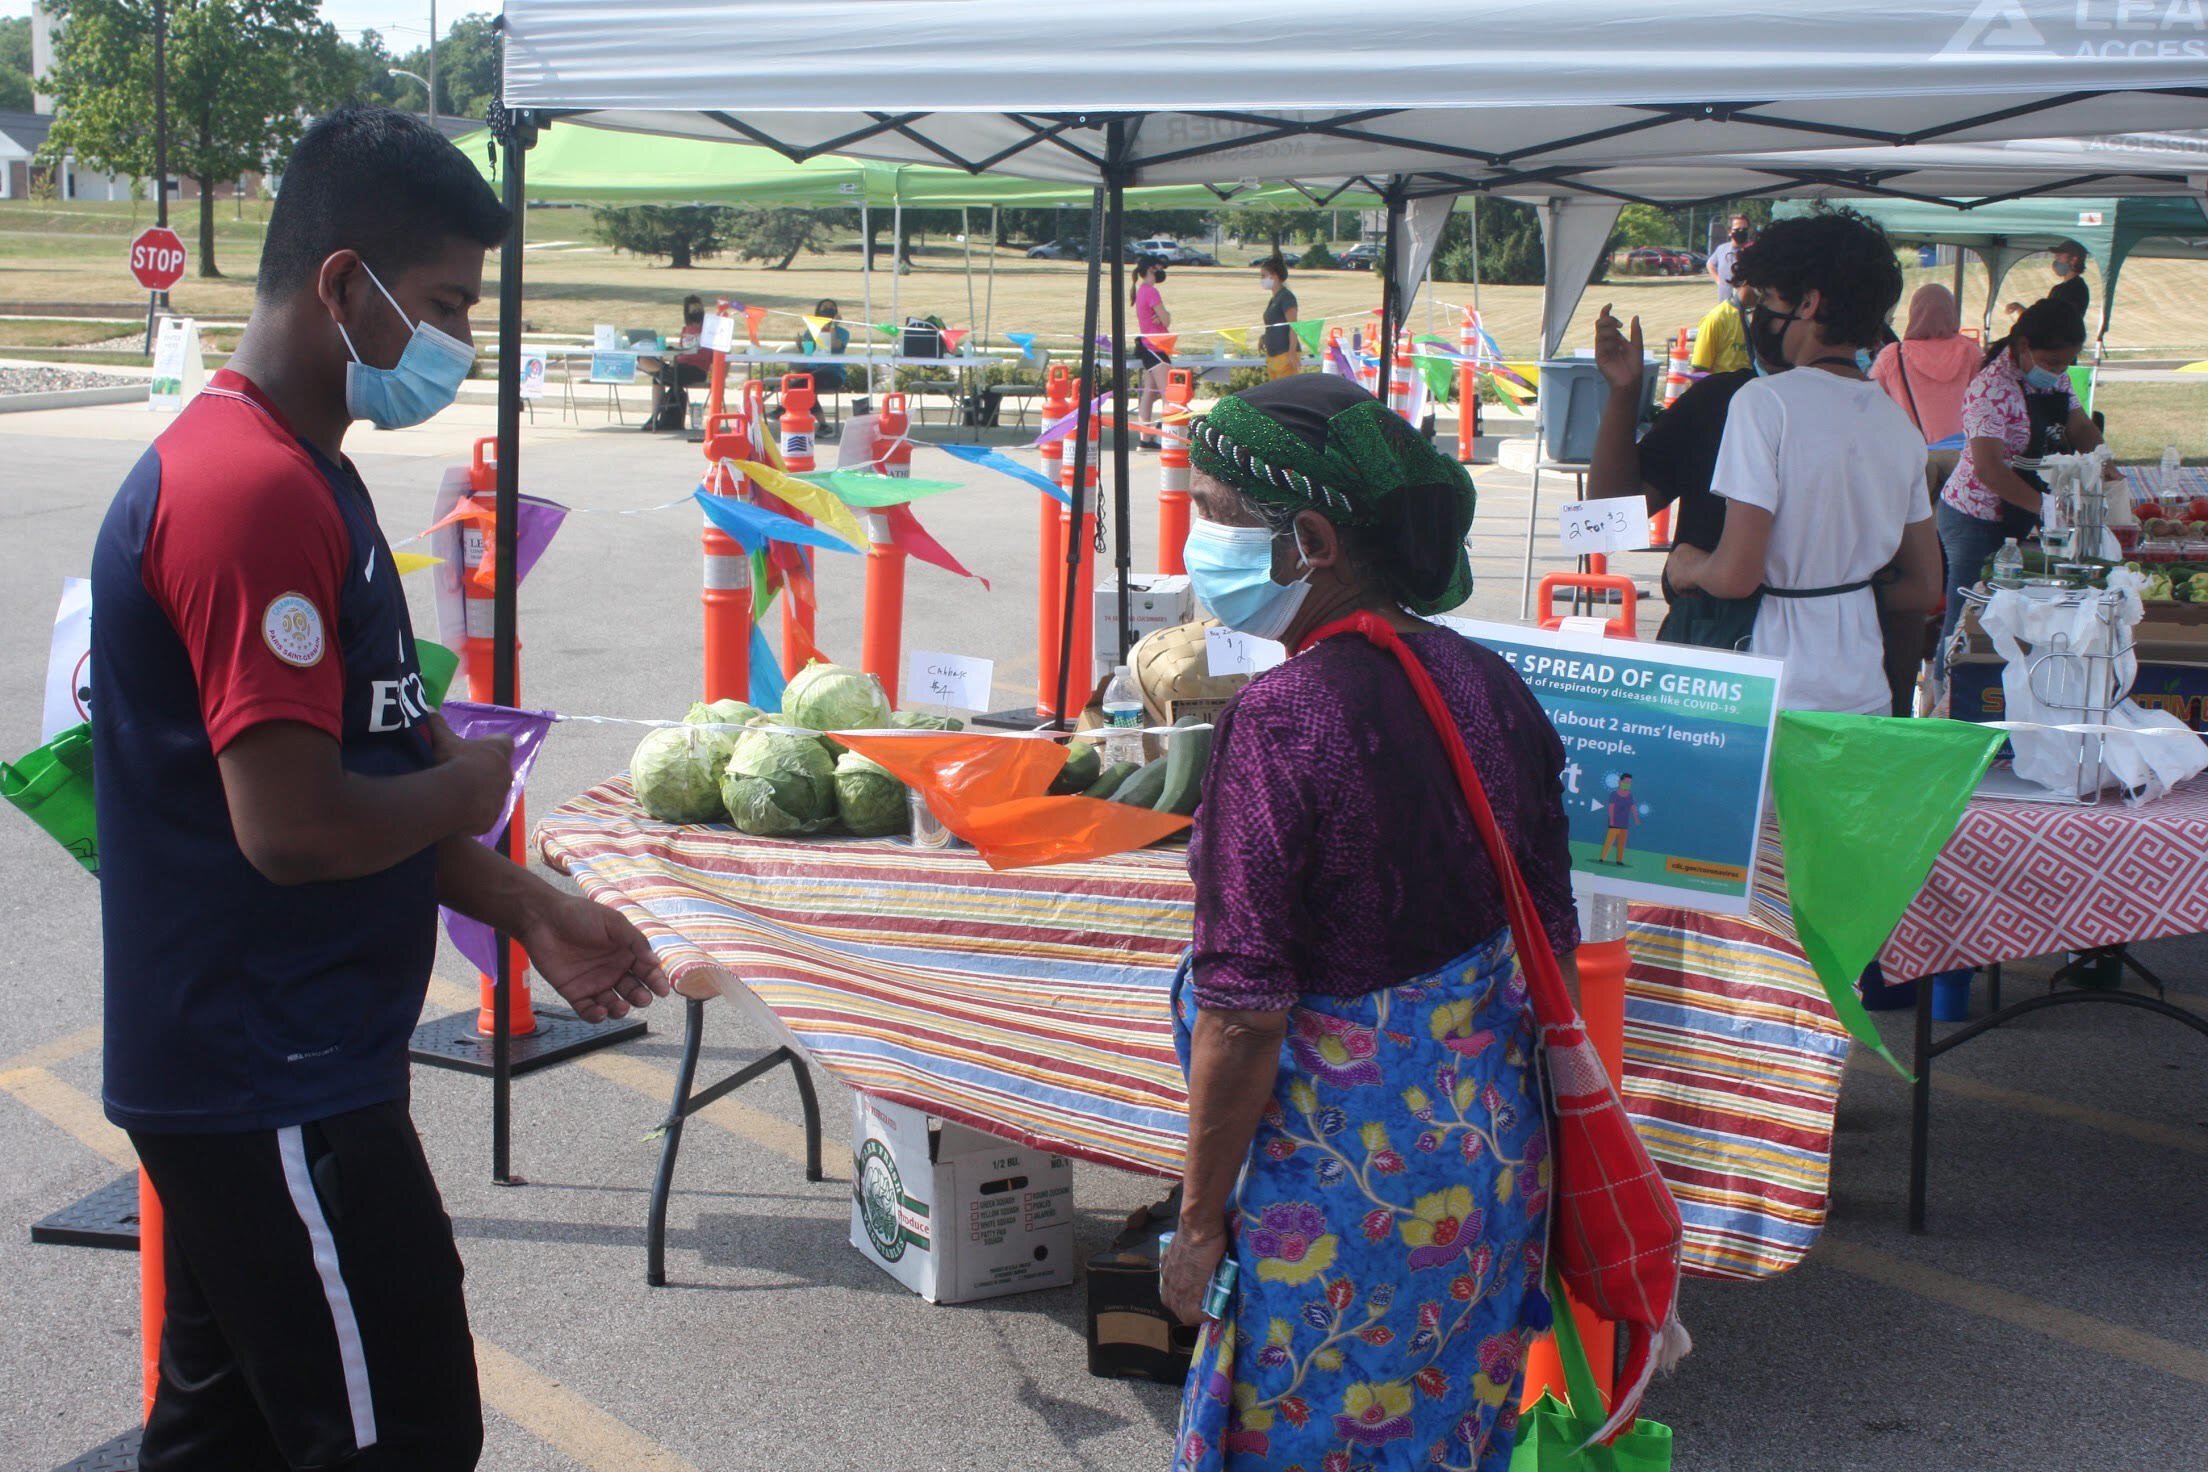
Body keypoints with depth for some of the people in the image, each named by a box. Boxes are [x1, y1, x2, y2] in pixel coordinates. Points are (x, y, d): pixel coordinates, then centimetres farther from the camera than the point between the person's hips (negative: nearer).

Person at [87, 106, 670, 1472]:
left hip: (244, 1066, 10)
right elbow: (294, 825, -27)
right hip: (278, 1088, -10)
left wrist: (528, 908, 12)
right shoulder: (252, 491, -22)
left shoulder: (303, 472, 12)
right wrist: (467, 786, -9)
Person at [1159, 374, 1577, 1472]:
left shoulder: (1280, 722, -23)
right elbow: (1550, 938, 7)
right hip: (1489, 1151, 7)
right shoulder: (1490, 689, -2)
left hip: (1340, 1174, -7)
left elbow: (1245, 1012, -22)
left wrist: (1200, 1218, -10)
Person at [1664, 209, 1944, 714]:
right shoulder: (1899, 423, 8)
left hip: (1778, 702, -6)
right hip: (1867, 698, 6)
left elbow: (1735, 575, -18)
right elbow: (1924, 588, 14)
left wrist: (1686, 565, 3)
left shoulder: (1764, 402, -13)